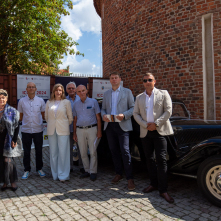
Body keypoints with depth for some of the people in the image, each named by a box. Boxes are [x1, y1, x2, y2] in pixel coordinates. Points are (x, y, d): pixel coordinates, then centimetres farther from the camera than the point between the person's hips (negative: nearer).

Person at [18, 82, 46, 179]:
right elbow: (20, 115, 9)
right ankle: (27, 170, 21)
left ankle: (39, 169, 26)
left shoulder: (40, 101, 1)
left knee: (39, 151, 11)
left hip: (38, 130, 0)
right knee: (26, 151, 8)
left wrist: (43, 123, 3)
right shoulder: (22, 101, 2)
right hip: (26, 130, 0)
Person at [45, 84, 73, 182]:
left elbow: (70, 118, 6)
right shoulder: (49, 102, 9)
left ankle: (63, 175, 6)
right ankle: (55, 174, 18)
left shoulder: (66, 102, 2)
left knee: (63, 152, -3)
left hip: (63, 130, -2)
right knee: (53, 153, 6)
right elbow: (46, 117, 18)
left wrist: (64, 126, 8)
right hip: (51, 130, 3)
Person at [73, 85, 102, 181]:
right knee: (83, 153, 7)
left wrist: (99, 131, -7)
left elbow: (98, 117, 0)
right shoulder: (76, 104, 12)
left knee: (93, 152, -2)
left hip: (92, 129, -3)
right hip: (80, 130, 4)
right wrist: (74, 133, 10)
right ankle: (87, 170, 20)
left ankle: (93, 172, 8)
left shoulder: (93, 102, 3)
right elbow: (75, 119, 15)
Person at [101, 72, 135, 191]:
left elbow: (133, 107, 1)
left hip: (122, 125, -4)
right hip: (109, 125, 5)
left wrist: (124, 115, -16)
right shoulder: (106, 94, 17)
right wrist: (103, 116, -5)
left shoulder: (127, 92, 5)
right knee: (114, 151, 10)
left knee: (125, 151, -10)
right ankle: (119, 173, 24)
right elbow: (103, 108, 17)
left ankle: (130, 178, -2)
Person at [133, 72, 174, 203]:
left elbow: (168, 111, -5)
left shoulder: (163, 94, 4)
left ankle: (163, 190, 0)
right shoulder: (139, 97, 13)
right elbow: (136, 114, 7)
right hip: (145, 132, 4)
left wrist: (156, 124, -13)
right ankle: (154, 184, 24)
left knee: (161, 160, -7)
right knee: (149, 159, 10)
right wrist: (145, 125, -9)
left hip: (160, 131, -4)